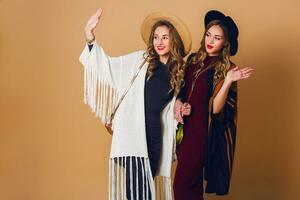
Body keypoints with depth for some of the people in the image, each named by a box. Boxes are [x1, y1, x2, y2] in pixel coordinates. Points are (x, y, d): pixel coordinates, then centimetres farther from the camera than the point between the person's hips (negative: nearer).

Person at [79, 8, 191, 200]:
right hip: (131, 130, -4)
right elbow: (109, 65, -8)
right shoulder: (140, 60, 1)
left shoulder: (178, 70, 11)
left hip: (155, 132, 4)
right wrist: (90, 37, -18)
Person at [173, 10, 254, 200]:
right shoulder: (194, 59, 7)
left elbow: (216, 108, -18)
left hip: (202, 132, -6)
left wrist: (228, 81, -30)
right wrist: (178, 102, -4)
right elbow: (182, 88, 17)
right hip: (185, 127, 6)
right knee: (192, 184, 16)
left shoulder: (226, 69, -9)